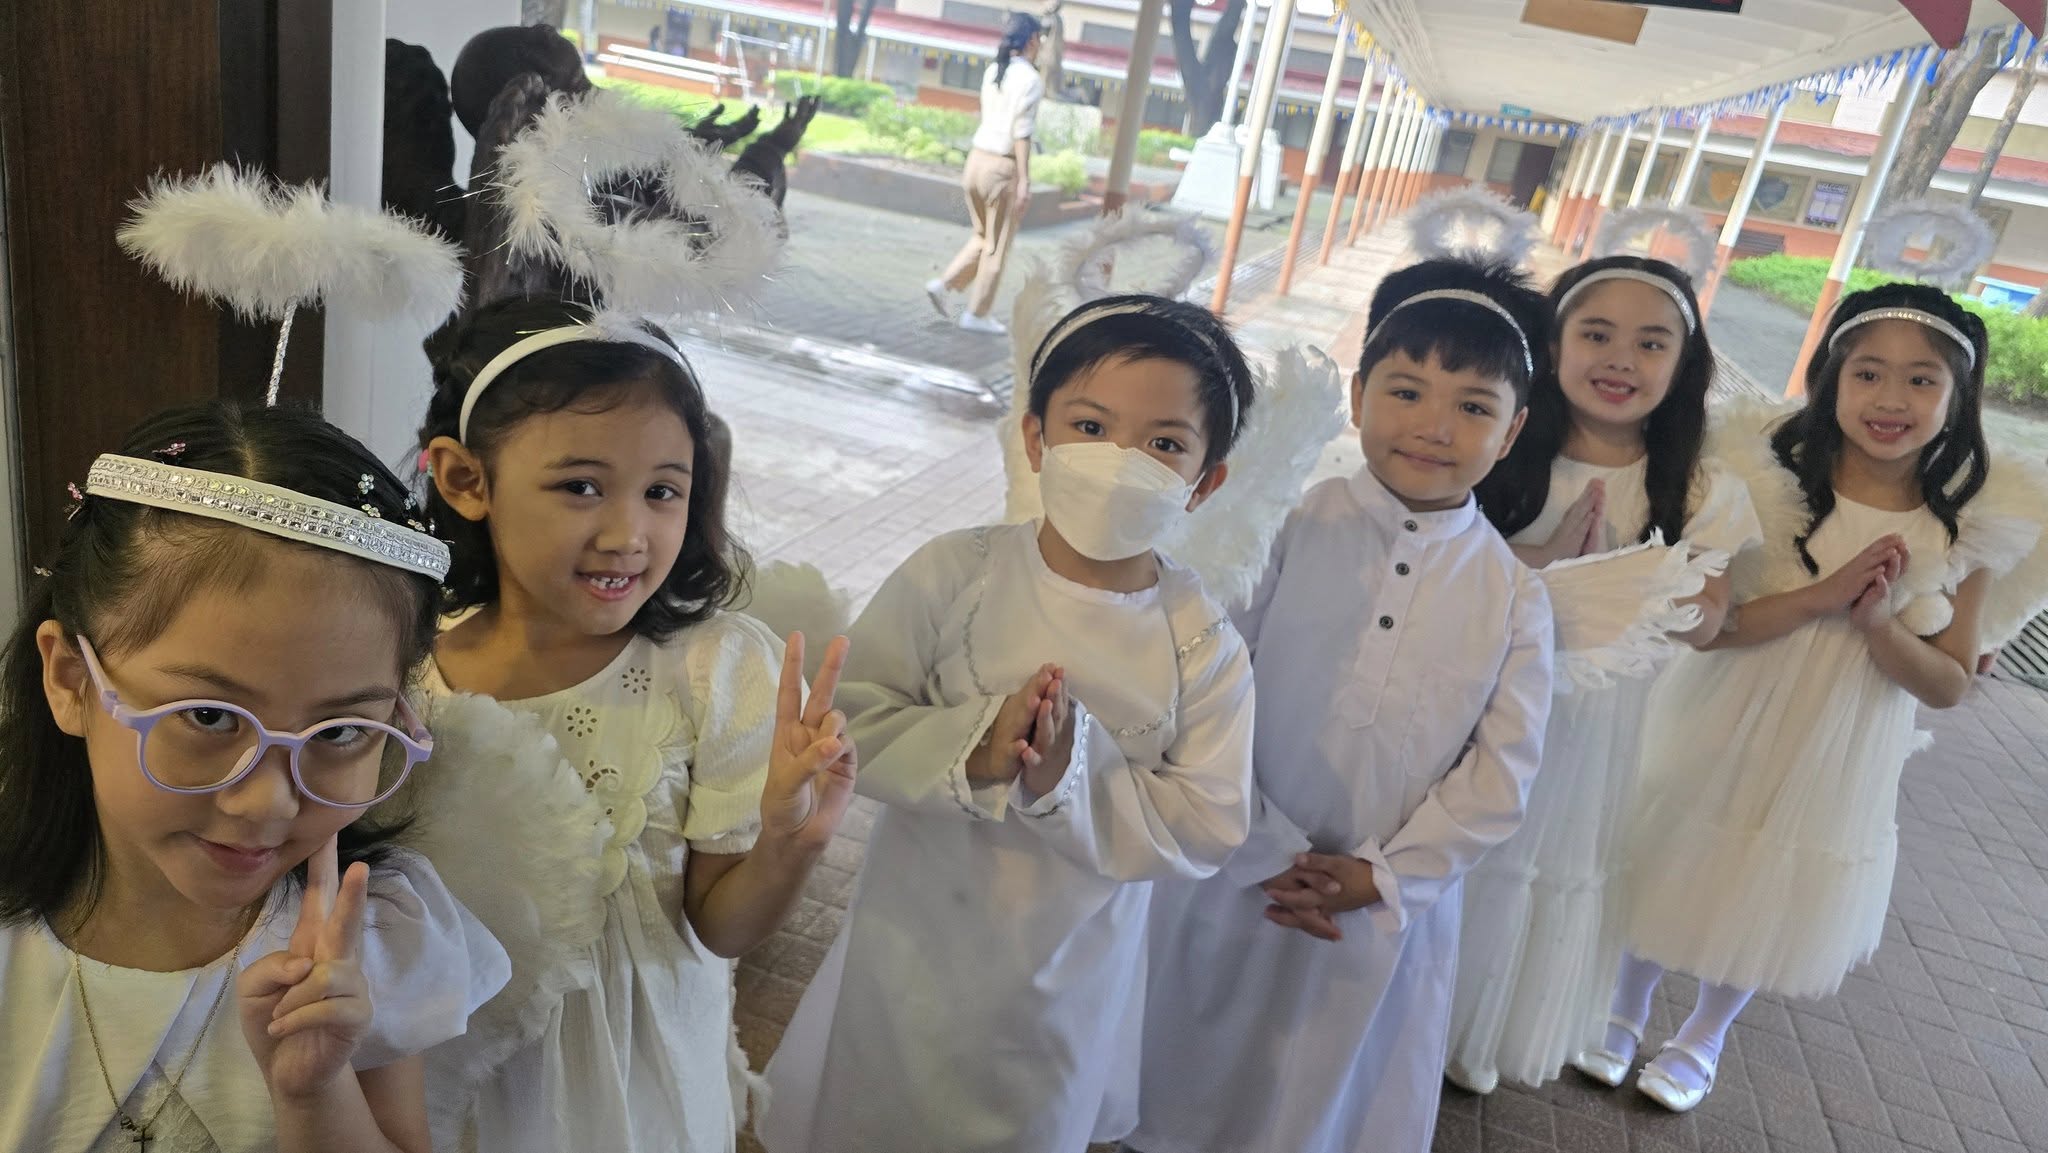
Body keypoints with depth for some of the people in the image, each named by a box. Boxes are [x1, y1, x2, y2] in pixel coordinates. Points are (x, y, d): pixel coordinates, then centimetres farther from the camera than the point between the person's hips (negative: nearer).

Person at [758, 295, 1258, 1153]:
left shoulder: (1204, 646, -15)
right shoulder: (953, 576, -18)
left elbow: (1208, 826, -16)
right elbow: (850, 719, -16)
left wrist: (1074, 776, -30)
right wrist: (972, 750, -33)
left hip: (1068, 977, 1)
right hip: (915, 946, 0)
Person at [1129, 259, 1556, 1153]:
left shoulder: (1513, 597, -5)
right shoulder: (1288, 529, -13)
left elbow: (1500, 775, -2)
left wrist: (1381, 876, -10)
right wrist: (1265, 855, -14)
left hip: (1392, 907, 2)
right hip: (1234, 878, -1)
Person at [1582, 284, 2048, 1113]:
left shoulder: (1971, 525, -11)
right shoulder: (1769, 475, -17)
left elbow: (1949, 685, -5)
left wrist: (1876, 621, -23)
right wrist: (1819, 596, -29)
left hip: (1834, 763, 2)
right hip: (1716, 738, -1)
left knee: (1767, 910, 20)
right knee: (1669, 878, 17)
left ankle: (1701, 1040, 48)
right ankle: (1625, 1014, 46)